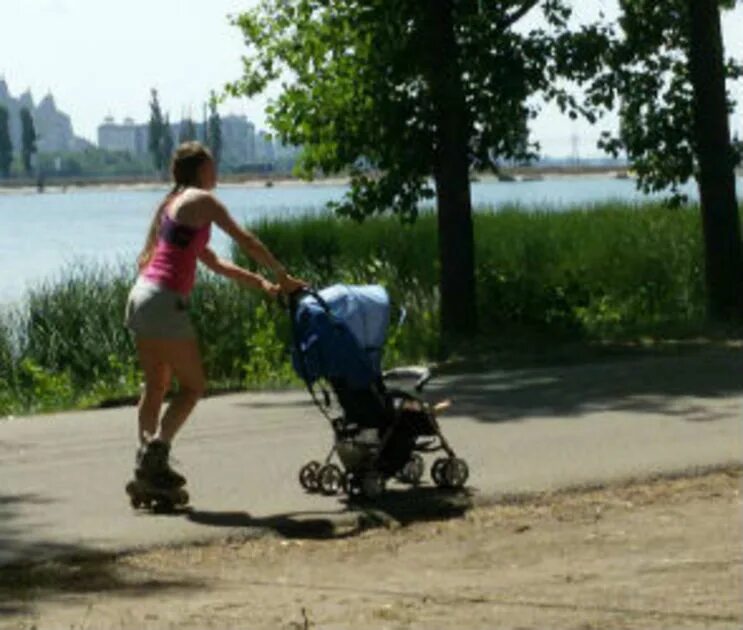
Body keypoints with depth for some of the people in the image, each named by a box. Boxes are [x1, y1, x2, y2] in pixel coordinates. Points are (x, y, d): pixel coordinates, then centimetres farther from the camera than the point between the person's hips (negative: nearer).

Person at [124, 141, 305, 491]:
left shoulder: (173, 203, 23)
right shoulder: (201, 200, -4)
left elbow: (213, 262, 24)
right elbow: (246, 241, -4)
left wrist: (261, 283, 20)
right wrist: (283, 277, 5)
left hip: (141, 295, 9)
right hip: (164, 301, -9)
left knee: (156, 385, 15)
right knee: (193, 385, 0)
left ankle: (146, 462, 13)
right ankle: (157, 449, -10)